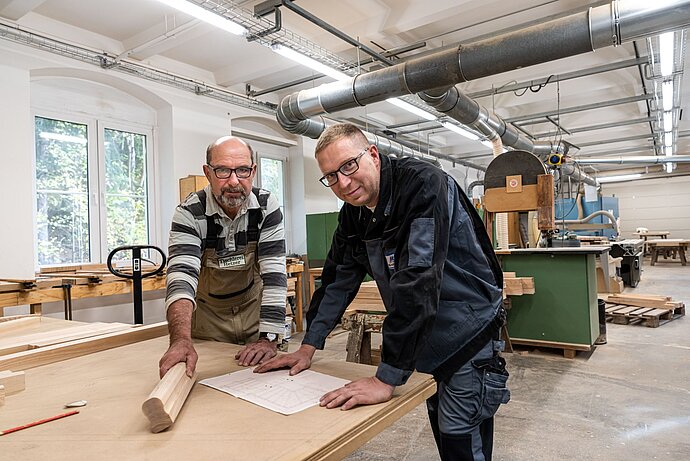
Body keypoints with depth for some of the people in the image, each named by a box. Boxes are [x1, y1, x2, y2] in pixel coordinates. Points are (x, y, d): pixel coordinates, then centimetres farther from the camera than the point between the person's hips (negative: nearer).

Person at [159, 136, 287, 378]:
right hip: (208, 314, -1)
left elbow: (274, 274, -23)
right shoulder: (189, 213, -22)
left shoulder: (267, 207, -18)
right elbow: (181, 275, -34)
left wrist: (269, 339, -29)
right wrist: (180, 340, -51)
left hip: (254, 309, 1)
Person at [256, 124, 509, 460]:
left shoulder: (424, 185, -26)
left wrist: (387, 379, -35)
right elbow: (338, 279, 4)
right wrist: (308, 347, 0)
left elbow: (418, 281, -35)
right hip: (423, 340, 7)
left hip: (466, 333, -6)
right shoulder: (353, 213, -2)